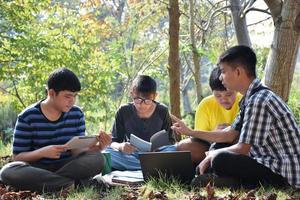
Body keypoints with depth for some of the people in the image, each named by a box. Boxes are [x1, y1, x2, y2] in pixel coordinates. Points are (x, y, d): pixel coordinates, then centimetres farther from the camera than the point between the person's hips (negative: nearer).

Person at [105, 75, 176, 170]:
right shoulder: (123, 111, 0)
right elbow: (114, 141, 1)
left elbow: (169, 141, 5)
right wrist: (121, 146, -24)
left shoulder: (162, 112, 1)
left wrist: (158, 147, -19)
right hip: (130, 154, 1)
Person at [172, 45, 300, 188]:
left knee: (220, 160, -27)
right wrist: (190, 132, 19)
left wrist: (213, 154, -2)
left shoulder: (259, 101, -21)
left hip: (284, 174, -10)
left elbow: (242, 149, -19)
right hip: (271, 164, 10)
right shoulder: (250, 99, 10)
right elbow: (230, 134, 19)